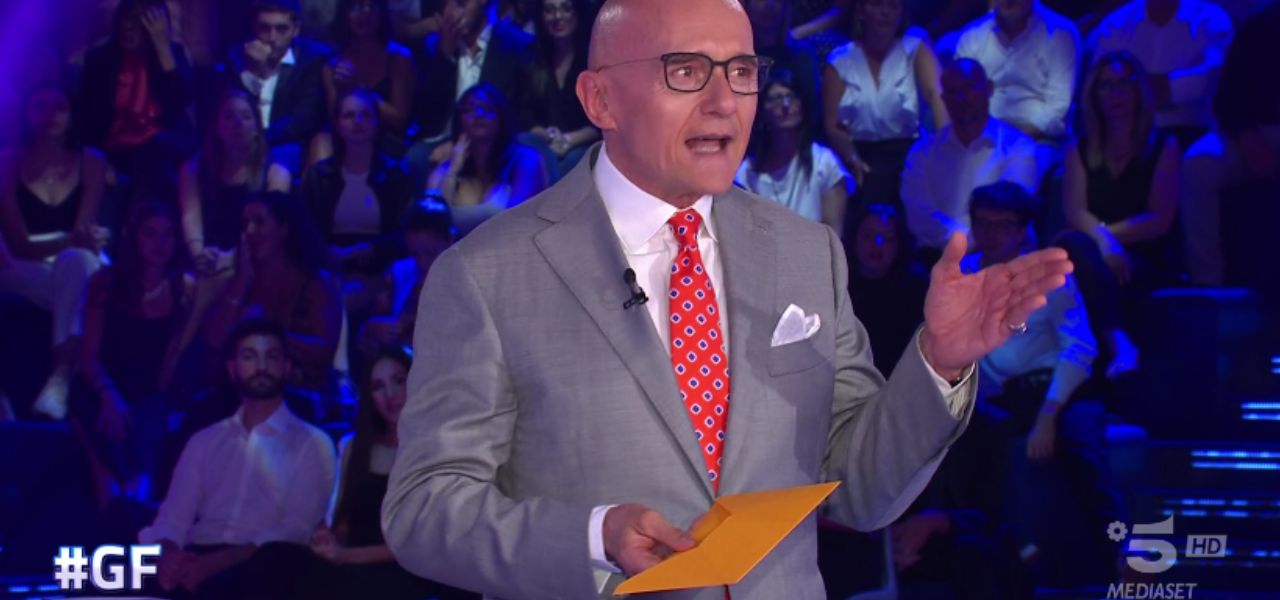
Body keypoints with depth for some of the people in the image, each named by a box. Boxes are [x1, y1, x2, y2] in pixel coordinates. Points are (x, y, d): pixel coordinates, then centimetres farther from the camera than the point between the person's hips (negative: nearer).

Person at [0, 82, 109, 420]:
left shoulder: (90, 163, 6)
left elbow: (84, 233, -5)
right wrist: (71, 240, -25)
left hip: (78, 270, 0)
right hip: (28, 275, 0)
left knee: (77, 260, -36)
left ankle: (61, 377, -53)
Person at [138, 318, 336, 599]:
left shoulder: (312, 444, 11)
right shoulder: (205, 440, 25)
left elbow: (296, 531, -3)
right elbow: (173, 519, 15)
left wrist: (217, 562, -18)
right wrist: (168, 555, -12)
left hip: (263, 568, -4)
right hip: (197, 561, 4)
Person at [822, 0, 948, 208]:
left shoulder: (916, 50, 5)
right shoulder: (839, 61, 7)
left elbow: (936, 94, -11)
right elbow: (833, 126, 3)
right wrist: (852, 160, -16)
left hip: (908, 154, 0)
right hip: (863, 156, 0)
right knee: (871, 187, -25)